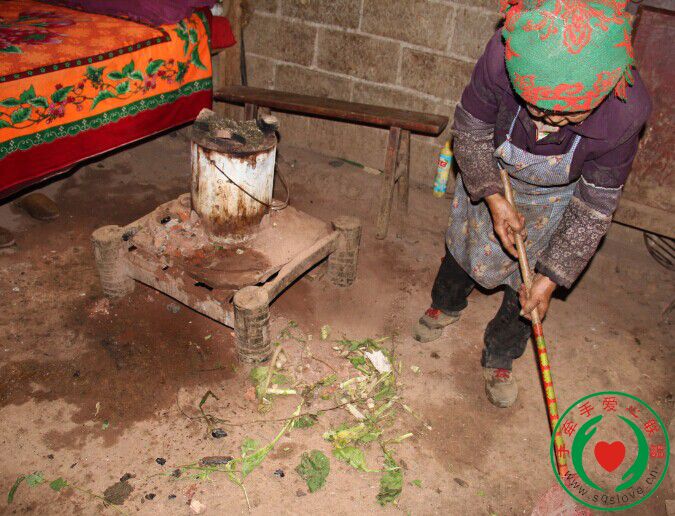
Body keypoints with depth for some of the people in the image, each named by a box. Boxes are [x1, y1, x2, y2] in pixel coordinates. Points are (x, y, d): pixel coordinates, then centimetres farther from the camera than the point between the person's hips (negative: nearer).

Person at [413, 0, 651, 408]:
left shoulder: (625, 114, -37)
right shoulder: (501, 61, -39)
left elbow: (594, 207, -22)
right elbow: (470, 132, -19)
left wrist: (552, 278, -20)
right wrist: (494, 199, -27)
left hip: (553, 202, -1)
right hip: (489, 182, 1)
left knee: (526, 284, 10)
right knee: (462, 250, 22)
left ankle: (500, 359, 38)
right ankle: (447, 306, 56)